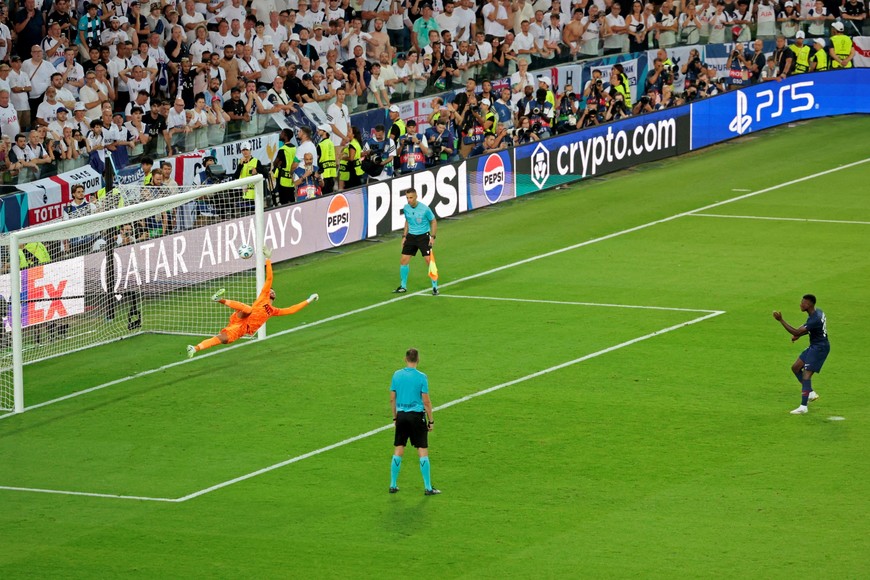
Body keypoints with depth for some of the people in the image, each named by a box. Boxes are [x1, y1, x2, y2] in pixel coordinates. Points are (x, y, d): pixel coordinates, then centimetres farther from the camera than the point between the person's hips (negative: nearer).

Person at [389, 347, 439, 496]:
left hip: (401, 415, 4)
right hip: (417, 415, -4)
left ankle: (393, 485, 16)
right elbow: (426, 401, -8)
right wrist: (431, 420, 1)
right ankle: (428, 488, 2)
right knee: (423, 451, 1)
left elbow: (392, 398, 7)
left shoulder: (397, 375, 1)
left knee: (398, 451, 11)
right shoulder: (421, 377, -10)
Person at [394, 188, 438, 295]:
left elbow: (433, 221, -5)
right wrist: (404, 236, 10)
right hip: (411, 236, 5)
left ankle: (435, 287, -2)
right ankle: (403, 286, 16)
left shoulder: (424, 209, -16)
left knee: (429, 260, -13)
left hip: (423, 236, -5)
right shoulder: (406, 209, -2)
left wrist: (433, 237, -11)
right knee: (404, 260, 1)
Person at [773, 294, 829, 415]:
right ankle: (811, 393, 21)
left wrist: (781, 320, -28)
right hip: (814, 346, 10)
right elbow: (808, 328, 19)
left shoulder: (814, 319, -28)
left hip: (820, 348, -10)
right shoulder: (817, 312, 3)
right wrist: (798, 335, 2)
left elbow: (796, 332, -29)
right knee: (796, 368, 14)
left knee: (806, 374, -13)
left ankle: (803, 407, -13)